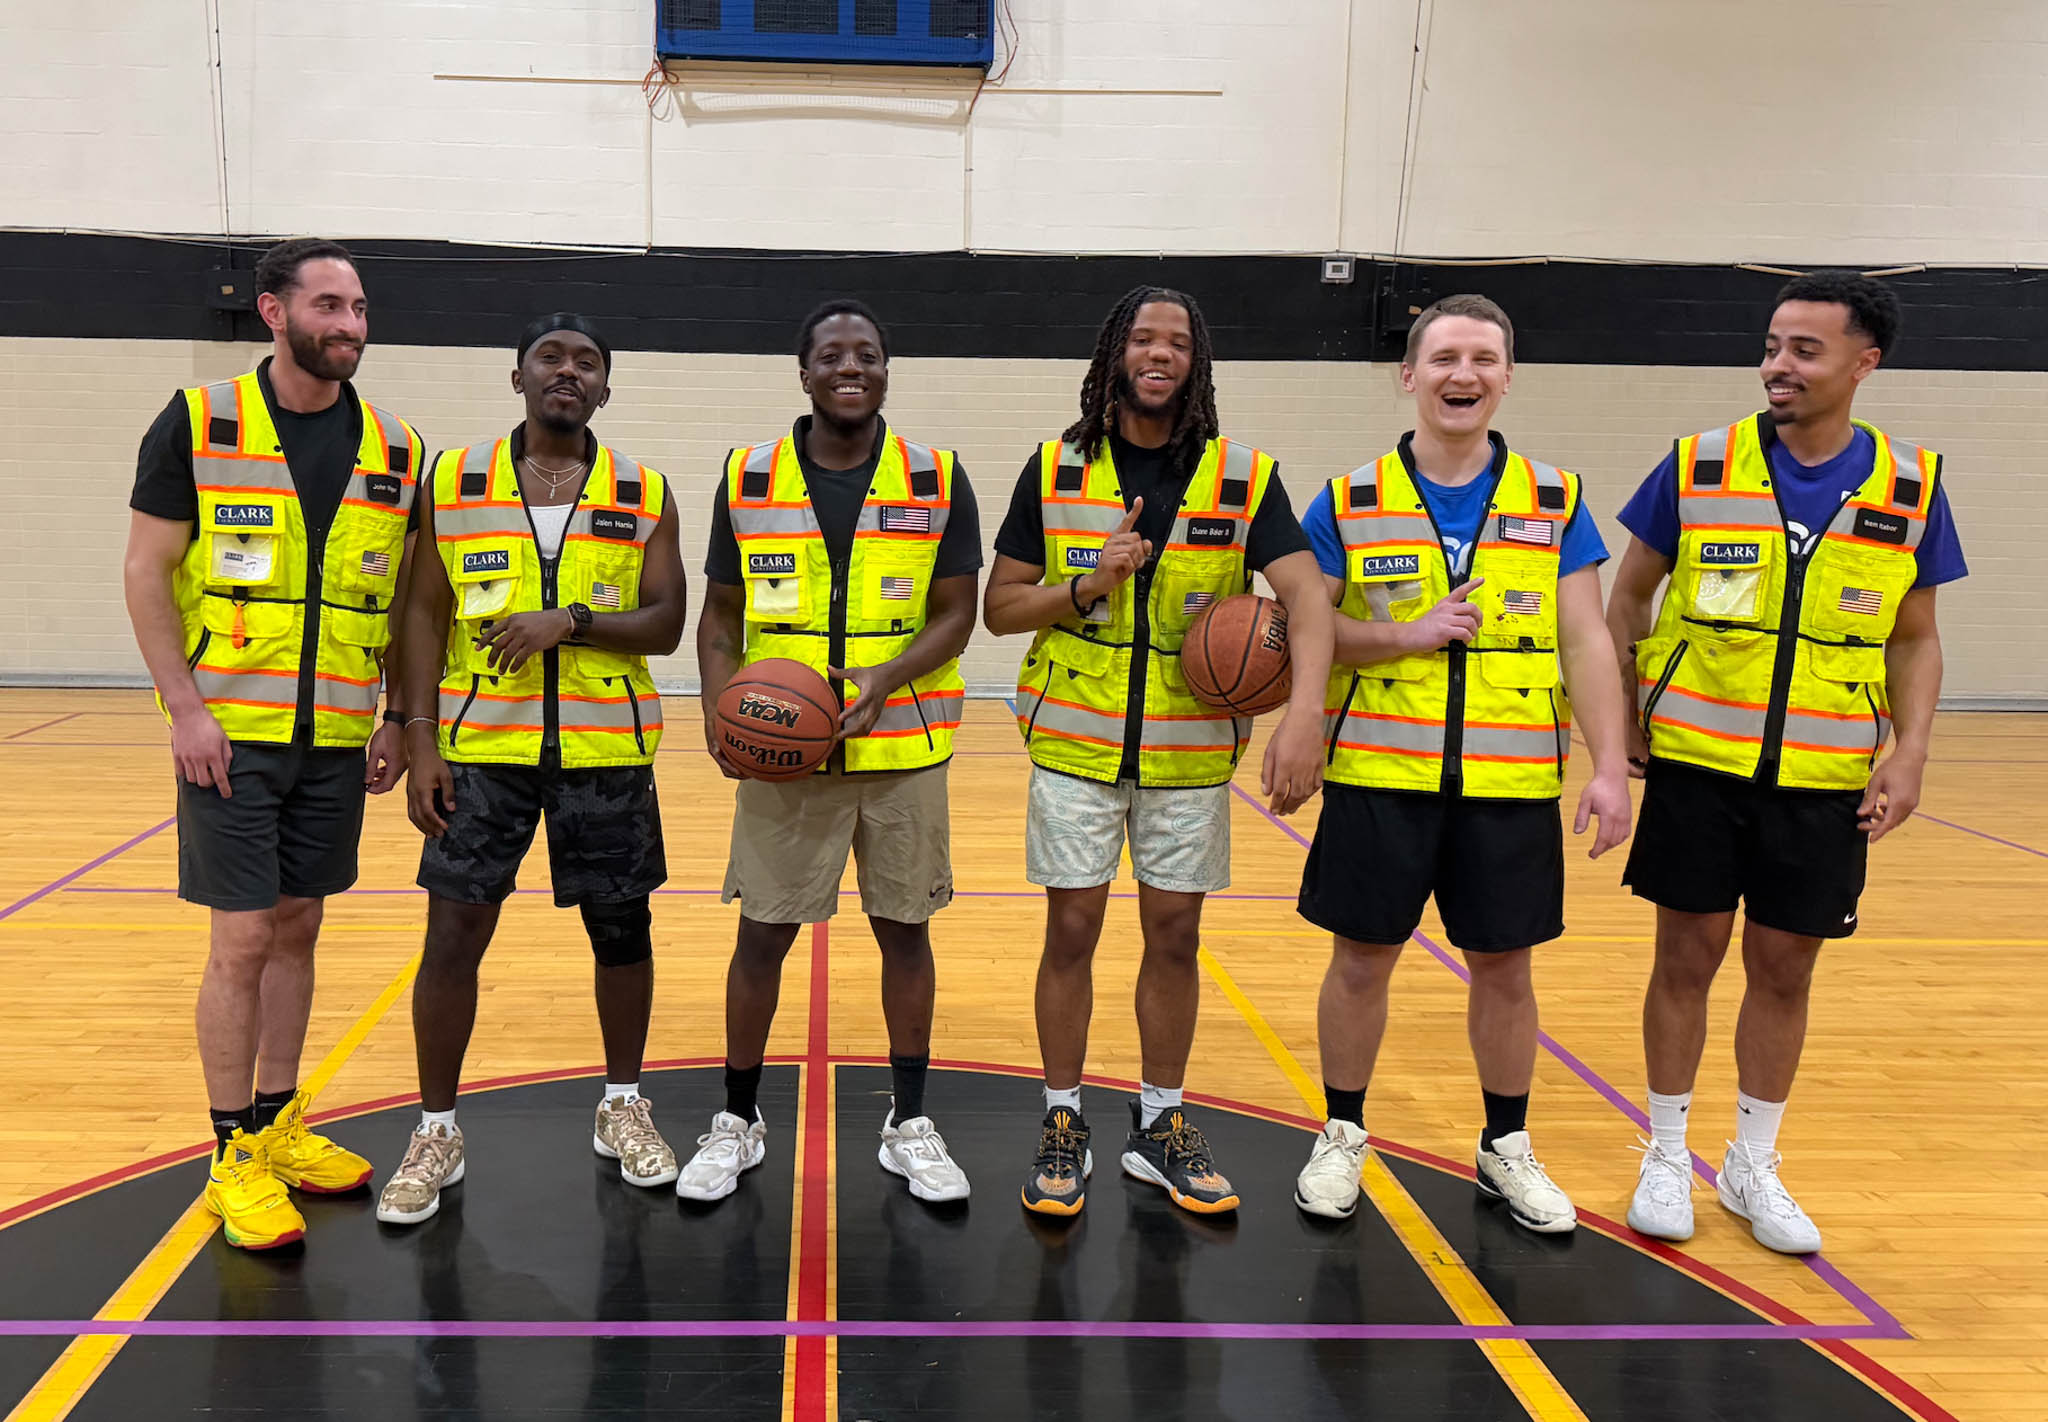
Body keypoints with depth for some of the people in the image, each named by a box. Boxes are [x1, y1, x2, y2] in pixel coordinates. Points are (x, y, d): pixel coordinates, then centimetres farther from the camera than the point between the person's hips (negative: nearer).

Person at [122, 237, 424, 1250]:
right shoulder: (198, 424, -5)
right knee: (244, 940, -2)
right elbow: (146, 570, -5)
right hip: (229, 731, -4)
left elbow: (404, 600, 11)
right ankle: (235, 1157, 12)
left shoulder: (392, 450, 5)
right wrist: (185, 707, -12)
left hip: (336, 737, 4)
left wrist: (397, 721, 6)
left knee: (298, 931, 13)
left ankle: (278, 1124, 27)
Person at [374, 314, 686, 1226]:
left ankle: (623, 1107, 29)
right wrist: (421, 739, -4)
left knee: (620, 928, 9)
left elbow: (664, 625, -1)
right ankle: (436, 1131, 18)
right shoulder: (455, 482, 4)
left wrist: (572, 620, -18)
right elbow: (424, 614, 3)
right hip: (482, 744, 0)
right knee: (454, 931, 0)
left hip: (605, 748, 1)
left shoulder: (643, 496, 3)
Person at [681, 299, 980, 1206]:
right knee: (763, 931, 5)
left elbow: (955, 614, 0)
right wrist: (718, 712, -10)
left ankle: (909, 1123, 24)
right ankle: (738, 1121, 23)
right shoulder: (748, 481, 3)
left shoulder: (937, 481, 1)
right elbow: (720, 616, 7)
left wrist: (886, 677, -18)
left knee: (904, 927, 8)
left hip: (901, 749, 0)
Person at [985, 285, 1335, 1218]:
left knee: (1174, 935, 9)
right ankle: (1063, 1127, 20)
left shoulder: (1244, 478, -2)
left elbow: (1307, 595, -13)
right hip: (1075, 740, 0)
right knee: (1071, 932, 4)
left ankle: (1160, 1126, 26)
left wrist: (1304, 713, -30)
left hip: (1191, 749, 1)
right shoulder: (1054, 469, 0)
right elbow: (1000, 607, 2)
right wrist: (1086, 586, -17)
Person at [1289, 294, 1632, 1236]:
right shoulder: (1349, 502, 1)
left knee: (1503, 966, 11)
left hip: (1512, 782, 1)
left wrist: (1609, 767, -6)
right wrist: (1404, 636, -15)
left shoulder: (1554, 501, 5)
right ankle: (1342, 1136, 26)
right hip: (1379, 775, -1)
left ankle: (1506, 1148, 30)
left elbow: (1586, 642, 2)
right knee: (1362, 957, 7)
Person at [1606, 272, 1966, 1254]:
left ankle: (1753, 1164, 30)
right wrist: (1621, 720, -1)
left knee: (1784, 968, 11)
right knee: (1688, 957, 7)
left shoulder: (1910, 487, 0)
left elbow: (1916, 639, 7)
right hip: (1697, 762, -1)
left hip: (1826, 779, 1)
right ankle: (1666, 1156, 25)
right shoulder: (1699, 466, -4)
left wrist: (1909, 755, -5)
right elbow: (1628, 596, 4)